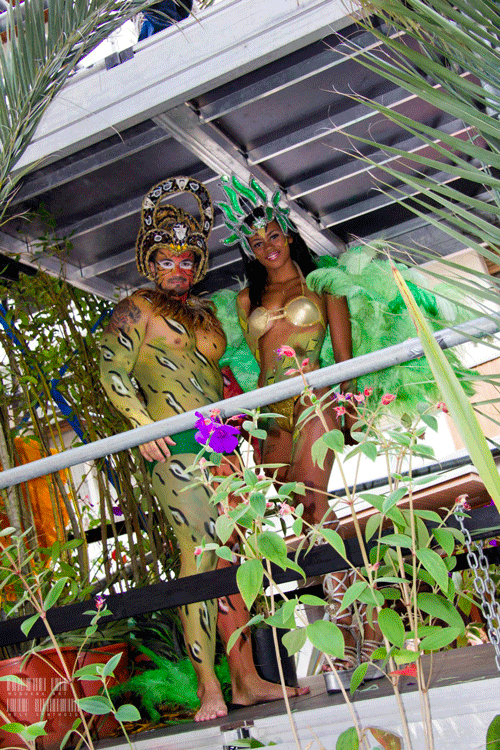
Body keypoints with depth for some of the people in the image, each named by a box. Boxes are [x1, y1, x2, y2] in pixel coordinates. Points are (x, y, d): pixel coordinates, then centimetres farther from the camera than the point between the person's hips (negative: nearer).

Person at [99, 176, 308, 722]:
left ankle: (245, 679, 10)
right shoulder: (136, 309, 2)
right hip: (176, 446, -7)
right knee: (199, 552, -12)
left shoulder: (205, 313, 22)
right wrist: (145, 427, -15)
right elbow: (114, 375, -4)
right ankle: (208, 688, -8)